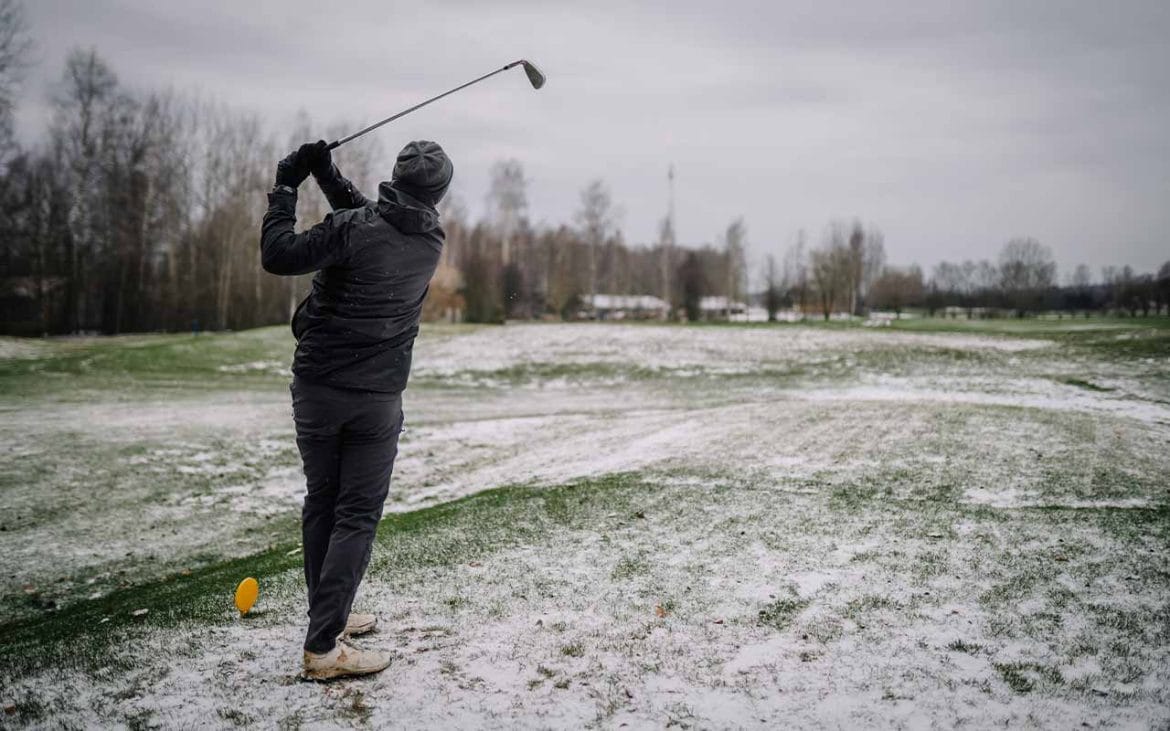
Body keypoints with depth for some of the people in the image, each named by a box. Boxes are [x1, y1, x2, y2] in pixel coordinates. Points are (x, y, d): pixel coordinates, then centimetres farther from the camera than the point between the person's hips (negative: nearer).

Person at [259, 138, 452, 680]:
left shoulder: (351, 229, -13)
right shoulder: (430, 245, 0)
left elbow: (278, 256, -13)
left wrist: (285, 188, -2)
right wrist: (329, 176, 9)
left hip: (317, 388, 0)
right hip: (377, 399, 0)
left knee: (322, 503, 14)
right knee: (357, 515, 3)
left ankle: (330, 615, 28)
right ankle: (323, 646, -2)